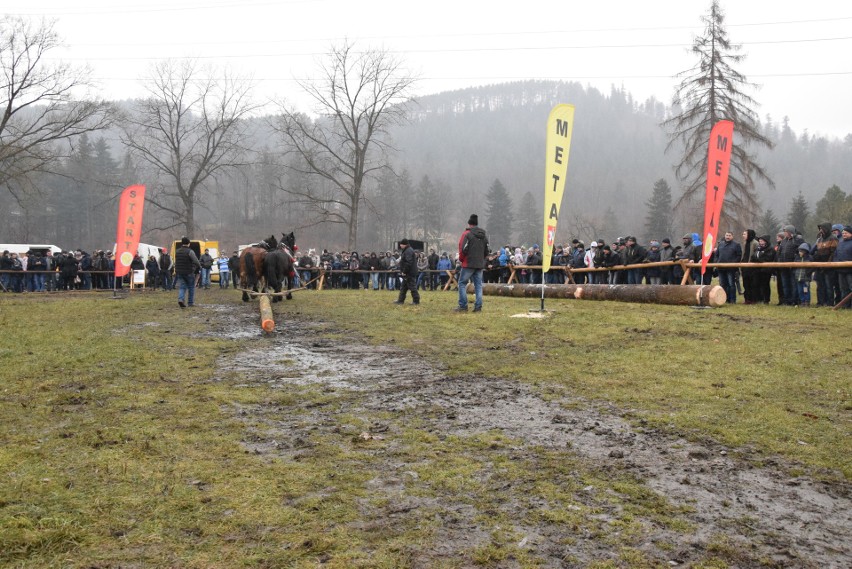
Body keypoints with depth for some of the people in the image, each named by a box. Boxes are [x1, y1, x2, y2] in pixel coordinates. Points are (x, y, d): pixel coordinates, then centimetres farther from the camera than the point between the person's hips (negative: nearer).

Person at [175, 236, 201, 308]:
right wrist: (199, 266, -4)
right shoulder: (190, 252, -15)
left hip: (179, 272, 5)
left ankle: (180, 299, -18)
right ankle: (190, 302, 15)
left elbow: (176, 262, 16)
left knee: (182, 287, 5)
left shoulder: (177, 252, 6)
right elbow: (196, 261, -23)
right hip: (189, 273, -4)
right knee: (191, 287, 11)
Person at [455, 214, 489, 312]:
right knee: (478, 285, 8)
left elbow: (463, 249, -13)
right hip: (480, 265, 6)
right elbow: (487, 251, 15)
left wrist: (461, 259, 3)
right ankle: (478, 306, 4)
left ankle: (463, 306, -1)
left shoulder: (466, 234, -9)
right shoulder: (484, 235, 12)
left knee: (462, 283, 3)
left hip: (468, 263, -6)